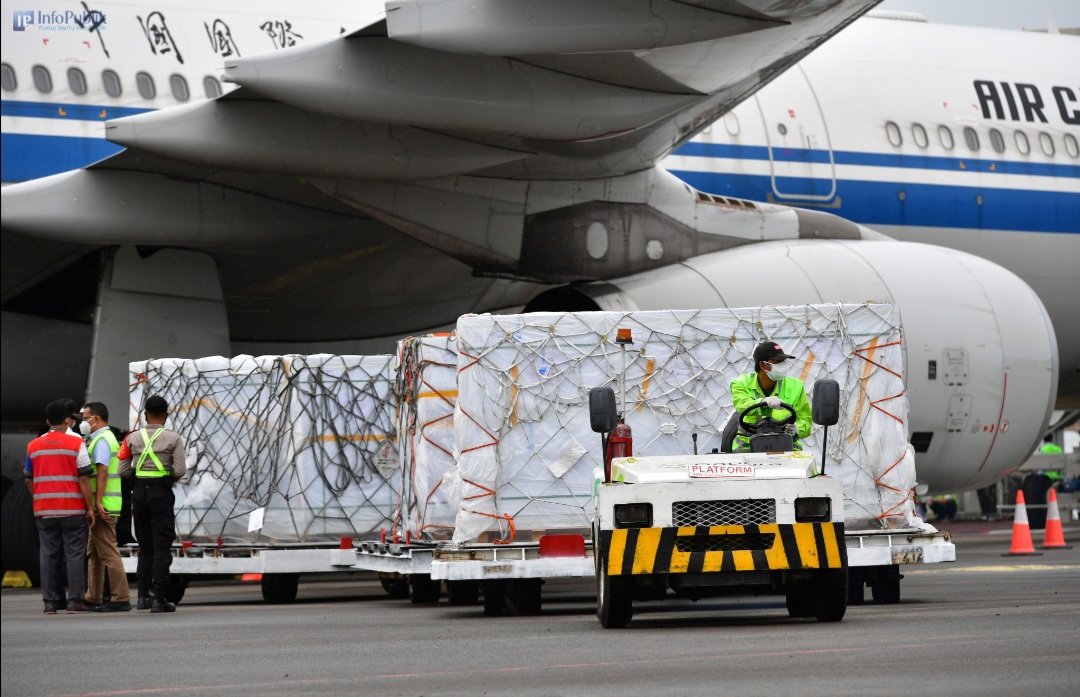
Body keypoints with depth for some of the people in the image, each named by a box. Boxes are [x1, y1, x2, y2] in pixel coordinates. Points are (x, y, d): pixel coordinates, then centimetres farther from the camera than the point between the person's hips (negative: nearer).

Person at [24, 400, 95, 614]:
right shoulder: (76, 443, -4)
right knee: (74, 555, 0)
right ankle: (75, 601, -4)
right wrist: (90, 508, -3)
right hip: (73, 509, -3)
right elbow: (83, 478, -8)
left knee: (48, 555, 5)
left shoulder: (33, 446, 8)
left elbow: (29, 480, 14)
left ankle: (50, 602, 3)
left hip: (43, 510, 3)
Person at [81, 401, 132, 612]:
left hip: (103, 506, -11)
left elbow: (102, 472, -22)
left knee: (108, 552, -10)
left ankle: (121, 599, -11)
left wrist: (98, 503, -26)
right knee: (94, 553, 14)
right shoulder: (107, 438, 21)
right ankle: (94, 598, 18)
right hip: (103, 506, 11)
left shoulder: (102, 440, -11)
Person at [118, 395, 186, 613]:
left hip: (139, 492, 3)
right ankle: (160, 599, -5)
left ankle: (143, 596, 11)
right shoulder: (173, 438, -4)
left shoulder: (133, 438, 4)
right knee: (161, 547, -1)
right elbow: (180, 471, -10)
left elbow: (122, 471, 1)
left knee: (145, 547, 15)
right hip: (161, 493, -3)